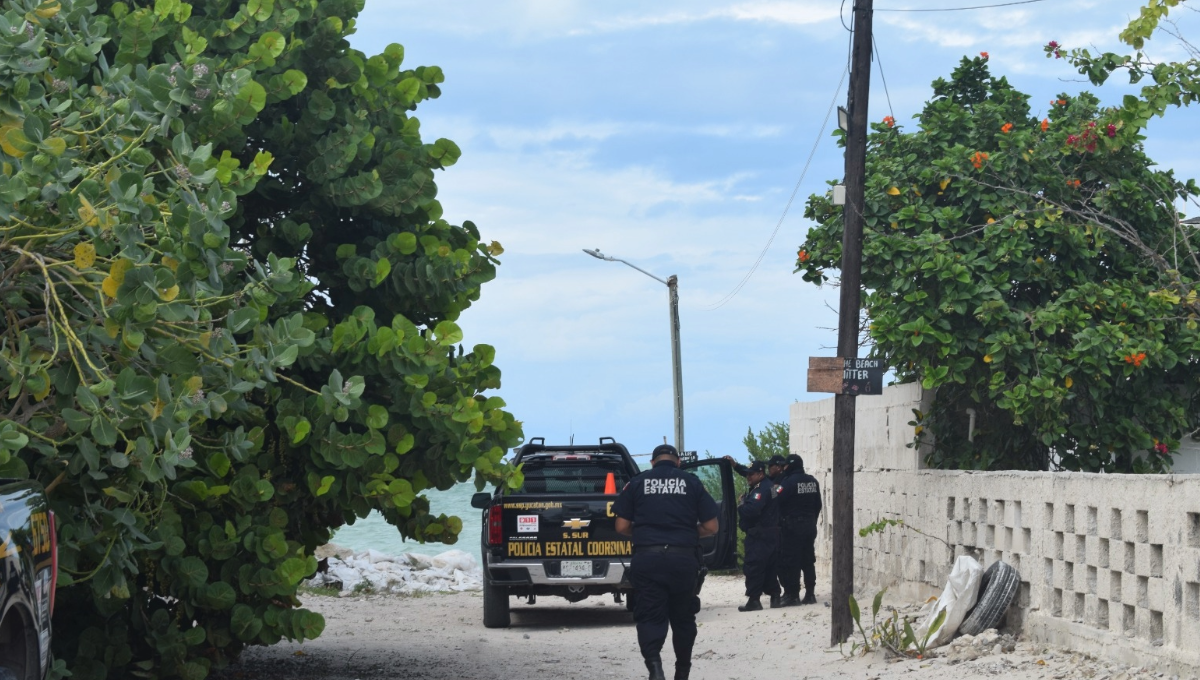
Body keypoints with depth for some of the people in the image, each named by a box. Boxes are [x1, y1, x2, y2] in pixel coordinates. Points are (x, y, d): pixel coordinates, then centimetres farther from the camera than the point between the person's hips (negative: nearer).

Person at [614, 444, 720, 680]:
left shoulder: (637, 483, 5)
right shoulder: (692, 483, 6)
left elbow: (622, 526, 3)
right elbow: (711, 527, 4)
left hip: (646, 558, -1)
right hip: (684, 559, 1)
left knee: (650, 617, -2)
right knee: (683, 617, 17)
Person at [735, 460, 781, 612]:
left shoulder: (761, 489, -17)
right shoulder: (770, 485, 15)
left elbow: (752, 509, -28)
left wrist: (740, 508, -9)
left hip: (758, 535, -10)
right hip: (772, 533, 10)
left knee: (753, 567, -11)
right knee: (768, 567, 15)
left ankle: (753, 599, -13)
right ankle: (774, 596, 18)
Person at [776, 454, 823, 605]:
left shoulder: (789, 482, -15)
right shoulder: (812, 481, 8)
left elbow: (778, 502, -17)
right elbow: (818, 505, 15)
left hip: (792, 526, -7)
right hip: (809, 527, 7)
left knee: (791, 561, -4)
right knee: (808, 561, 11)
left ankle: (793, 595, -6)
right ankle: (810, 594, 12)